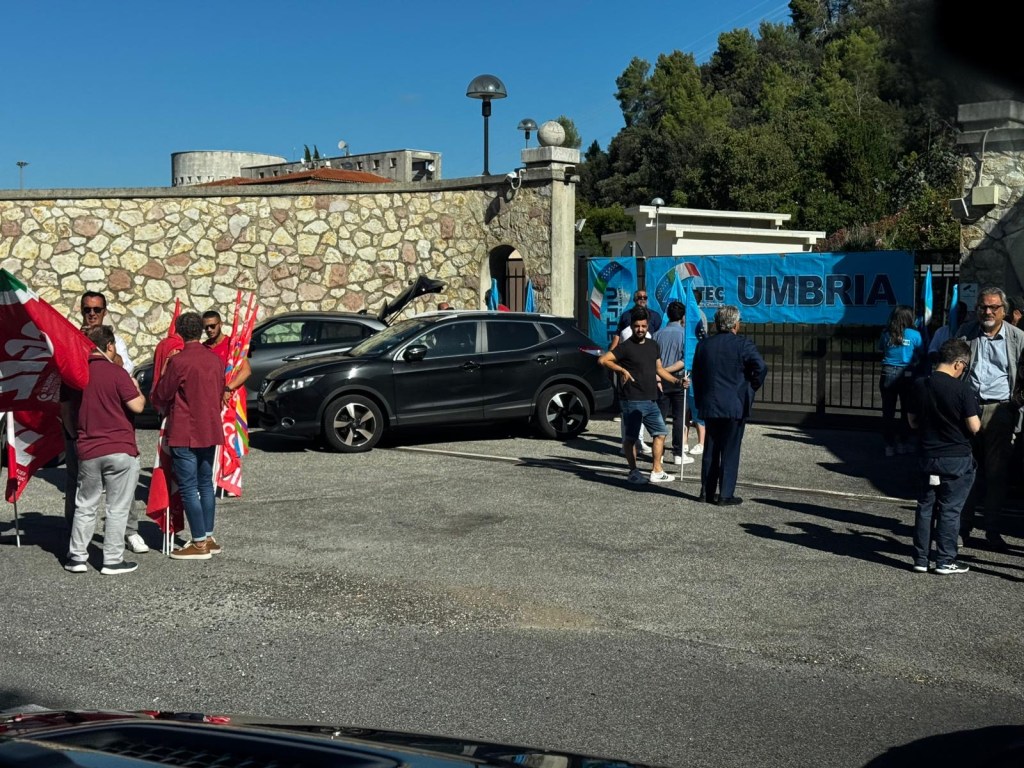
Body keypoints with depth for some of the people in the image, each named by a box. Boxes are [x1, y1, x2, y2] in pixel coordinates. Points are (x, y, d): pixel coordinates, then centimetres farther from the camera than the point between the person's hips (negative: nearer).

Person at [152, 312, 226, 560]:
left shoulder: (178, 361, -15)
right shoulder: (215, 360, 5)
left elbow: (160, 397, -7)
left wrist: (163, 372, 11)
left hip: (185, 434, -7)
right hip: (210, 431, 7)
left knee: (189, 488, -2)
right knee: (206, 484, 16)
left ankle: (199, 544, -1)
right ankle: (209, 537, 20)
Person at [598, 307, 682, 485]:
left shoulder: (653, 345, 13)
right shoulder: (626, 347, -8)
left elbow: (659, 369, 21)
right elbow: (603, 360, -16)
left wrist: (676, 381, 10)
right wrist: (622, 370, -21)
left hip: (651, 400, 7)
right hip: (632, 401, -7)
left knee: (660, 432, 9)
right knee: (631, 438, 0)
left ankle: (657, 471, 16)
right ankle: (634, 473, 9)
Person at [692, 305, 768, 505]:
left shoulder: (703, 345, 6)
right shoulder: (743, 344, -8)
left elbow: (696, 375, 10)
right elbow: (761, 367, -19)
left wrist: (700, 401, 16)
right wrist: (752, 387, -2)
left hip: (710, 406, 4)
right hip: (735, 406, -4)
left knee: (710, 450, 13)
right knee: (730, 451, 2)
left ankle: (706, 492, 16)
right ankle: (726, 494, 3)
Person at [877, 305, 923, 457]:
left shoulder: (886, 334, -2)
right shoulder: (915, 335, -7)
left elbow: (880, 351, 10)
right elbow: (920, 356, 0)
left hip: (888, 374, 1)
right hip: (907, 375, -1)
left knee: (888, 412, 7)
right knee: (906, 411, 10)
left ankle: (889, 445, 8)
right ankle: (903, 444, 13)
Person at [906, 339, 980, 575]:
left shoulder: (920, 386, -1)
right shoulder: (962, 390, -17)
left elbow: (913, 422, 8)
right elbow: (974, 427, -15)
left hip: (928, 456, 4)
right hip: (957, 460, -4)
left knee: (925, 507, 12)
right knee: (950, 510, 5)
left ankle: (921, 558, 16)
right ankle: (945, 560, 10)